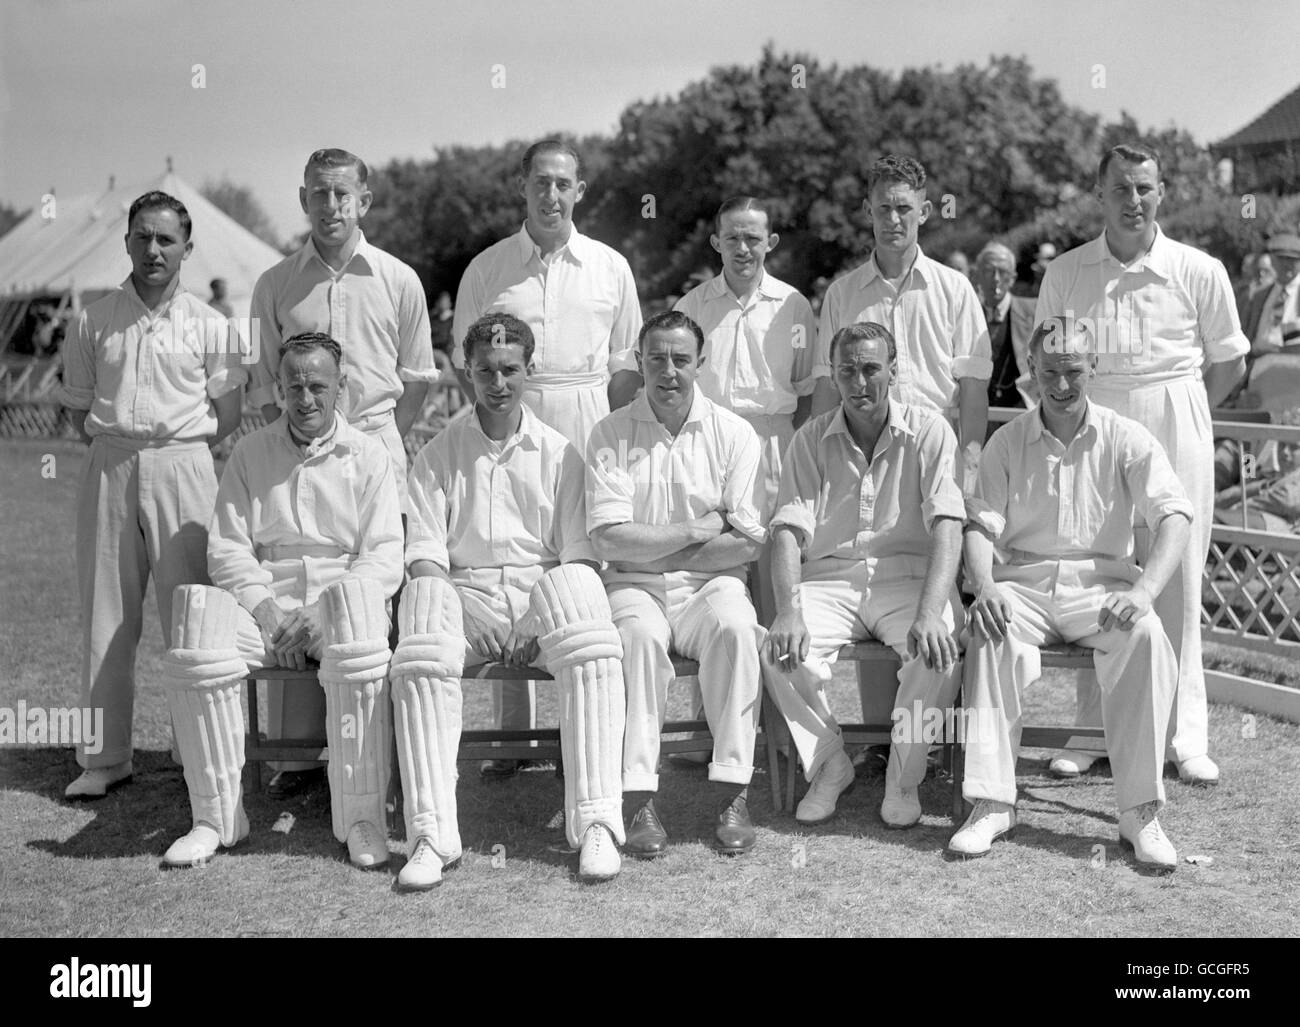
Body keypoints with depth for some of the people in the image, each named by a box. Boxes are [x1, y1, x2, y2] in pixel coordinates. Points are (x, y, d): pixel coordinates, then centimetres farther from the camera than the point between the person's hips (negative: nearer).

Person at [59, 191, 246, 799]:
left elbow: (227, 416, 5)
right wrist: (111, 442, 5)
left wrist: (174, 444, 0)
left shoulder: (210, 326, 3)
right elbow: (77, 407, 16)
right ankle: (105, 757, 12)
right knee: (105, 616, 4)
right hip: (109, 471, 2)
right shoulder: (93, 322, 9)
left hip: (182, 469, -2)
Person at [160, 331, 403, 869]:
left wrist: (316, 617, -14)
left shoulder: (367, 455, 9)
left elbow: (385, 559, 0)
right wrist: (267, 611, -11)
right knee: (200, 619, -31)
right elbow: (227, 548, 8)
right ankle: (216, 815, -21)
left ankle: (360, 817, -30)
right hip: (264, 599, 2)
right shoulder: (250, 452, 15)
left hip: (342, 601, -2)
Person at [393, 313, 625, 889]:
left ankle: (596, 822, -36)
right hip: (464, 592, 0)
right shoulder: (439, 454, 12)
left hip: (541, 592, 0)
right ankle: (431, 834, -37)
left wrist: (546, 625, -13)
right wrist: (469, 621, -15)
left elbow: (580, 555, 5)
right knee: (423, 603, -34)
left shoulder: (559, 453, 12)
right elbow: (425, 558, 2)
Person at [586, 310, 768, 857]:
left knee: (735, 627, -32)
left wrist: (650, 549, -6)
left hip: (711, 584, 1)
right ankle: (639, 799, -29)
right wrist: (697, 531, -8)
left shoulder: (734, 433, 4)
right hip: (635, 586, 0)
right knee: (639, 634, -33)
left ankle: (732, 791, -24)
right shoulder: (611, 434, 3)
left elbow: (749, 544, -3)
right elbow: (609, 539, -7)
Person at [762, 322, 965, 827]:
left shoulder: (928, 430, 0)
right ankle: (828, 765, 0)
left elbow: (947, 525, -12)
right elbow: (789, 529, -4)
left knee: (940, 651, -31)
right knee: (780, 651, -26)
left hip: (908, 576, -1)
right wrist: (789, 611, -23)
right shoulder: (812, 439, 6)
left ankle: (904, 776, -5)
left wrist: (929, 612, -28)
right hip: (829, 579, 2)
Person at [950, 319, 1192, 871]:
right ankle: (992, 802, -28)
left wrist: (1144, 590, -26)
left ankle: (1139, 812, -26)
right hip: (1024, 582, 1)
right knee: (991, 634, -32)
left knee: (1146, 638, -32)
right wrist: (985, 587, -21)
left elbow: (1174, 515, -8)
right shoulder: (1006, 443, 10)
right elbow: (981, 524, 1)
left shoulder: (1126, 440, 4)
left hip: (1102, 583, -1)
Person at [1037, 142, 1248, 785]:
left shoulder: (1199, 272, 0)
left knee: (1175, 583, 2)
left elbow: (1228, 363, 10)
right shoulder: (1063, 274, 5)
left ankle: (1185, 737, 10)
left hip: (1175, 436, -1)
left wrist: (1173, 412, 6)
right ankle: (1092, 731, 11)